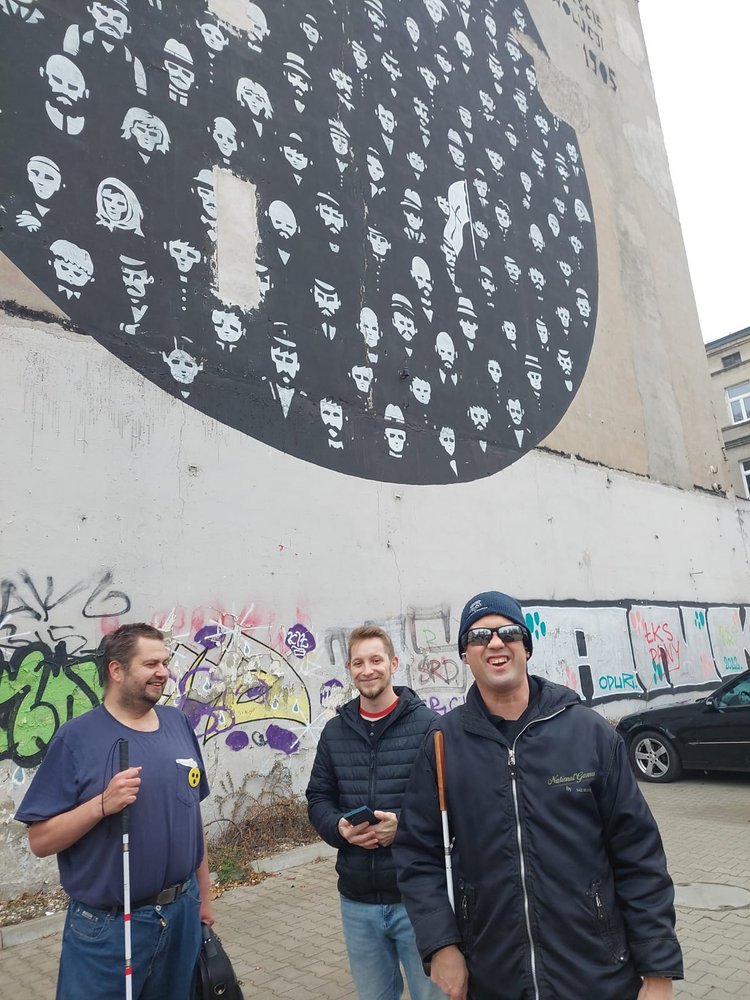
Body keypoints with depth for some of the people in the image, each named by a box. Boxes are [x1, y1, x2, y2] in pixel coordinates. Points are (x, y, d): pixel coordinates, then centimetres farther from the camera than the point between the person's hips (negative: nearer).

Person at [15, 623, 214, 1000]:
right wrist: (102, 804, -27)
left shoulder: (178, 724, 1)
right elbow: (40, 840, -12)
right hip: (108, 927, -5)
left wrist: (203, 895, 13)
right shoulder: (77, 737, -13)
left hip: (182, 914, 5)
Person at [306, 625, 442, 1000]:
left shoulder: (426, 724, -9)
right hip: (357, 901, 4)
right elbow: (318, 799, 9)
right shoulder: (334, 731, 4)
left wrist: (404, 823, -23)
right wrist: (339, 827, -11)